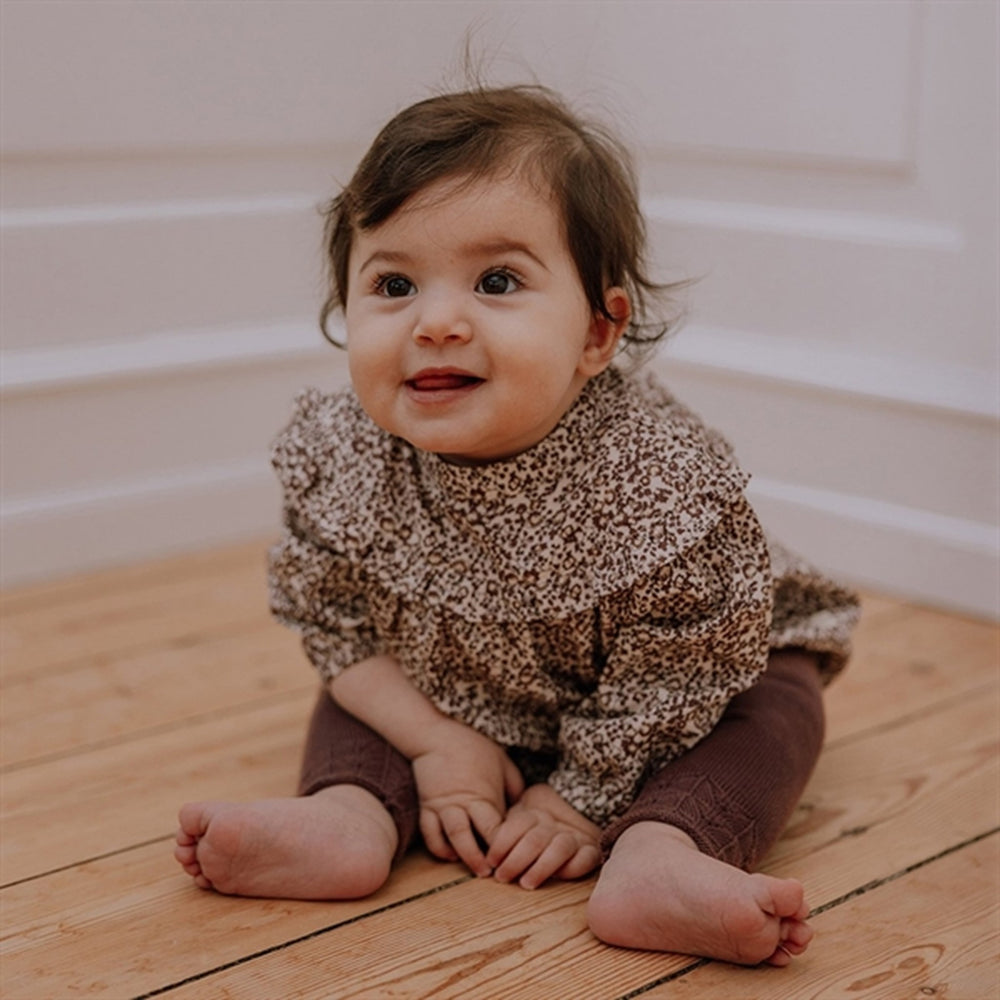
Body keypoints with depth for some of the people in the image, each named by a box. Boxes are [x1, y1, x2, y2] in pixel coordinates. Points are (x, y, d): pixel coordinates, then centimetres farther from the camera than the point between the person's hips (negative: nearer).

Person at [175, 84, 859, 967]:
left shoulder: (664, 485, -39)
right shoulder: (338, 449, -26)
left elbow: (665, 689, -26)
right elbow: (338, 625, -12)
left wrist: (585, 798, -19)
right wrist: (438, 744, -18)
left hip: (691, 669, -3)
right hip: (458, 684, 4)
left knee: (778, 708, -22)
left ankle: (657, 854, -39)